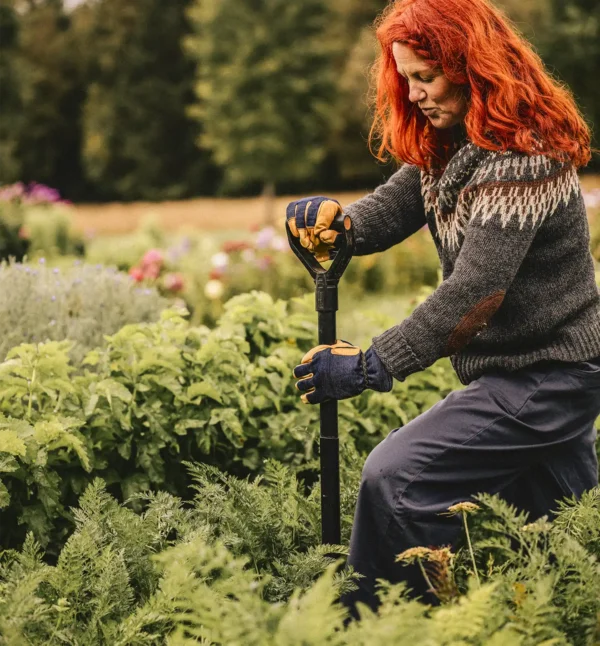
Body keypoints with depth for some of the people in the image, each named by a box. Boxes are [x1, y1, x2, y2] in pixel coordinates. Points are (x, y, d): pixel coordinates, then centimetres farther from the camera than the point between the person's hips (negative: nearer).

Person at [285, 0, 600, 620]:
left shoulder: (519, 159, -25)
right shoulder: (446, 143, 5)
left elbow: (471, 294, -30)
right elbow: (392, 209, 1)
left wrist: (367, 366, -31)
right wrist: (332, 217, -23)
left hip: (544, 382, -10)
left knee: (396, 476, -18)